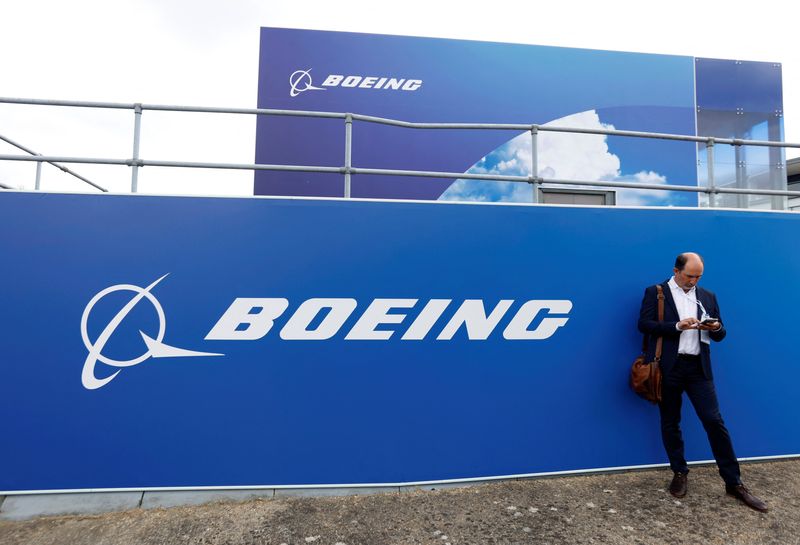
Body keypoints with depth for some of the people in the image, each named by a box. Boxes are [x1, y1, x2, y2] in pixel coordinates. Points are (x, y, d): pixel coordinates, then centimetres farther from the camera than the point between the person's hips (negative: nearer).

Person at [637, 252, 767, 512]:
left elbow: (719, 335, 14)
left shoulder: (708, 296, 13)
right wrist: (677, 326, -19)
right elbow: (644, 324, -10)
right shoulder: (655, 292, 0)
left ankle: (734, 483, 15)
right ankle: (680, 473, 26)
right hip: (668, 367, -3)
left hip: (698, 367, 3)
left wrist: (715, 328, -9)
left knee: (714, 422, 1)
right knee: (670, 423, 9)